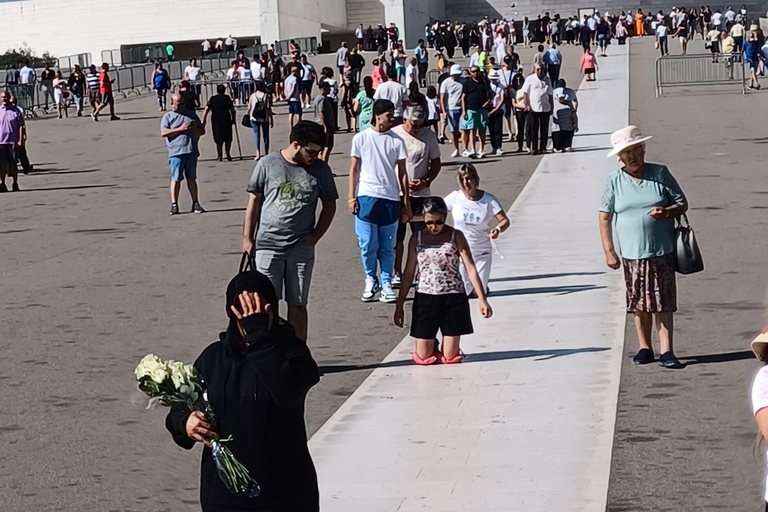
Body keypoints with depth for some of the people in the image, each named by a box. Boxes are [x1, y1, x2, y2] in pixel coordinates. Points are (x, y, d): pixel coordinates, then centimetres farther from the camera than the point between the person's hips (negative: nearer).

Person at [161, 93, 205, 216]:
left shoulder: (191, 114, 18)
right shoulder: (168, 116, 5)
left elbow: (202, 131, 18)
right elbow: (163, 132, -9)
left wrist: (192, 129, -4)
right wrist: (180, 129, -14)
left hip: (191, 151, 4)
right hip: (176, 152, -4)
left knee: (191, 178, 8)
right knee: (176, 178, -6)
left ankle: (195, 204, 12)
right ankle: (174, 205, -2)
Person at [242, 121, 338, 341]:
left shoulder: (320, 170, 1)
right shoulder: (267, 164, -4)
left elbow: (329, 206, 10)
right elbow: (254, 202, 2)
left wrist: (315, 236, 0)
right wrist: (247, 237, 1)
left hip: (301, 248, 1)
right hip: (268, 245, -1)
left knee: (298, 305, 6)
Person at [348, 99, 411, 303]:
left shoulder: (396, 141, 4)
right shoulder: (360, 138, 2)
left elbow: (402, 173, 7)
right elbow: (354, 170, 5)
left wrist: (406, 202, 4)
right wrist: (351, 198, 0)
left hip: (390, 199, 1)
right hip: (366, 197, -1)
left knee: (387, 246, 5)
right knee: (367, 244, 1)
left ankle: (386, 283, 13)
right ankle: (371, 280, 20)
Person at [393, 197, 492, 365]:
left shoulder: (456, 237, -3)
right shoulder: (417, 239, 4)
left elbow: (471, 269, -7)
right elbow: (409, 273, 8)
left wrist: (482, 300, -14)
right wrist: (399, 305, 6)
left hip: (453, 298, -2)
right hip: (425, 299, 2)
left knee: (450, 358, -1)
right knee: (423, 358, 0)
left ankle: (448, 348, 34)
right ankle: (431, 344, 35)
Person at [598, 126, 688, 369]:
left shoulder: (660, 173, 2)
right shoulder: (614, 180, 2)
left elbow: (682, 204, 6)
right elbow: (605, 217, 3)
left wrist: (667, 212, -16)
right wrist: (609, 251, -4)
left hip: (661, 251, -1)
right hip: (631, 254, 1)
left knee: (663, 303, -2)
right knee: (640, 303, 8)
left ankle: (666, 351, 0)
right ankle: (645, 348, 20)